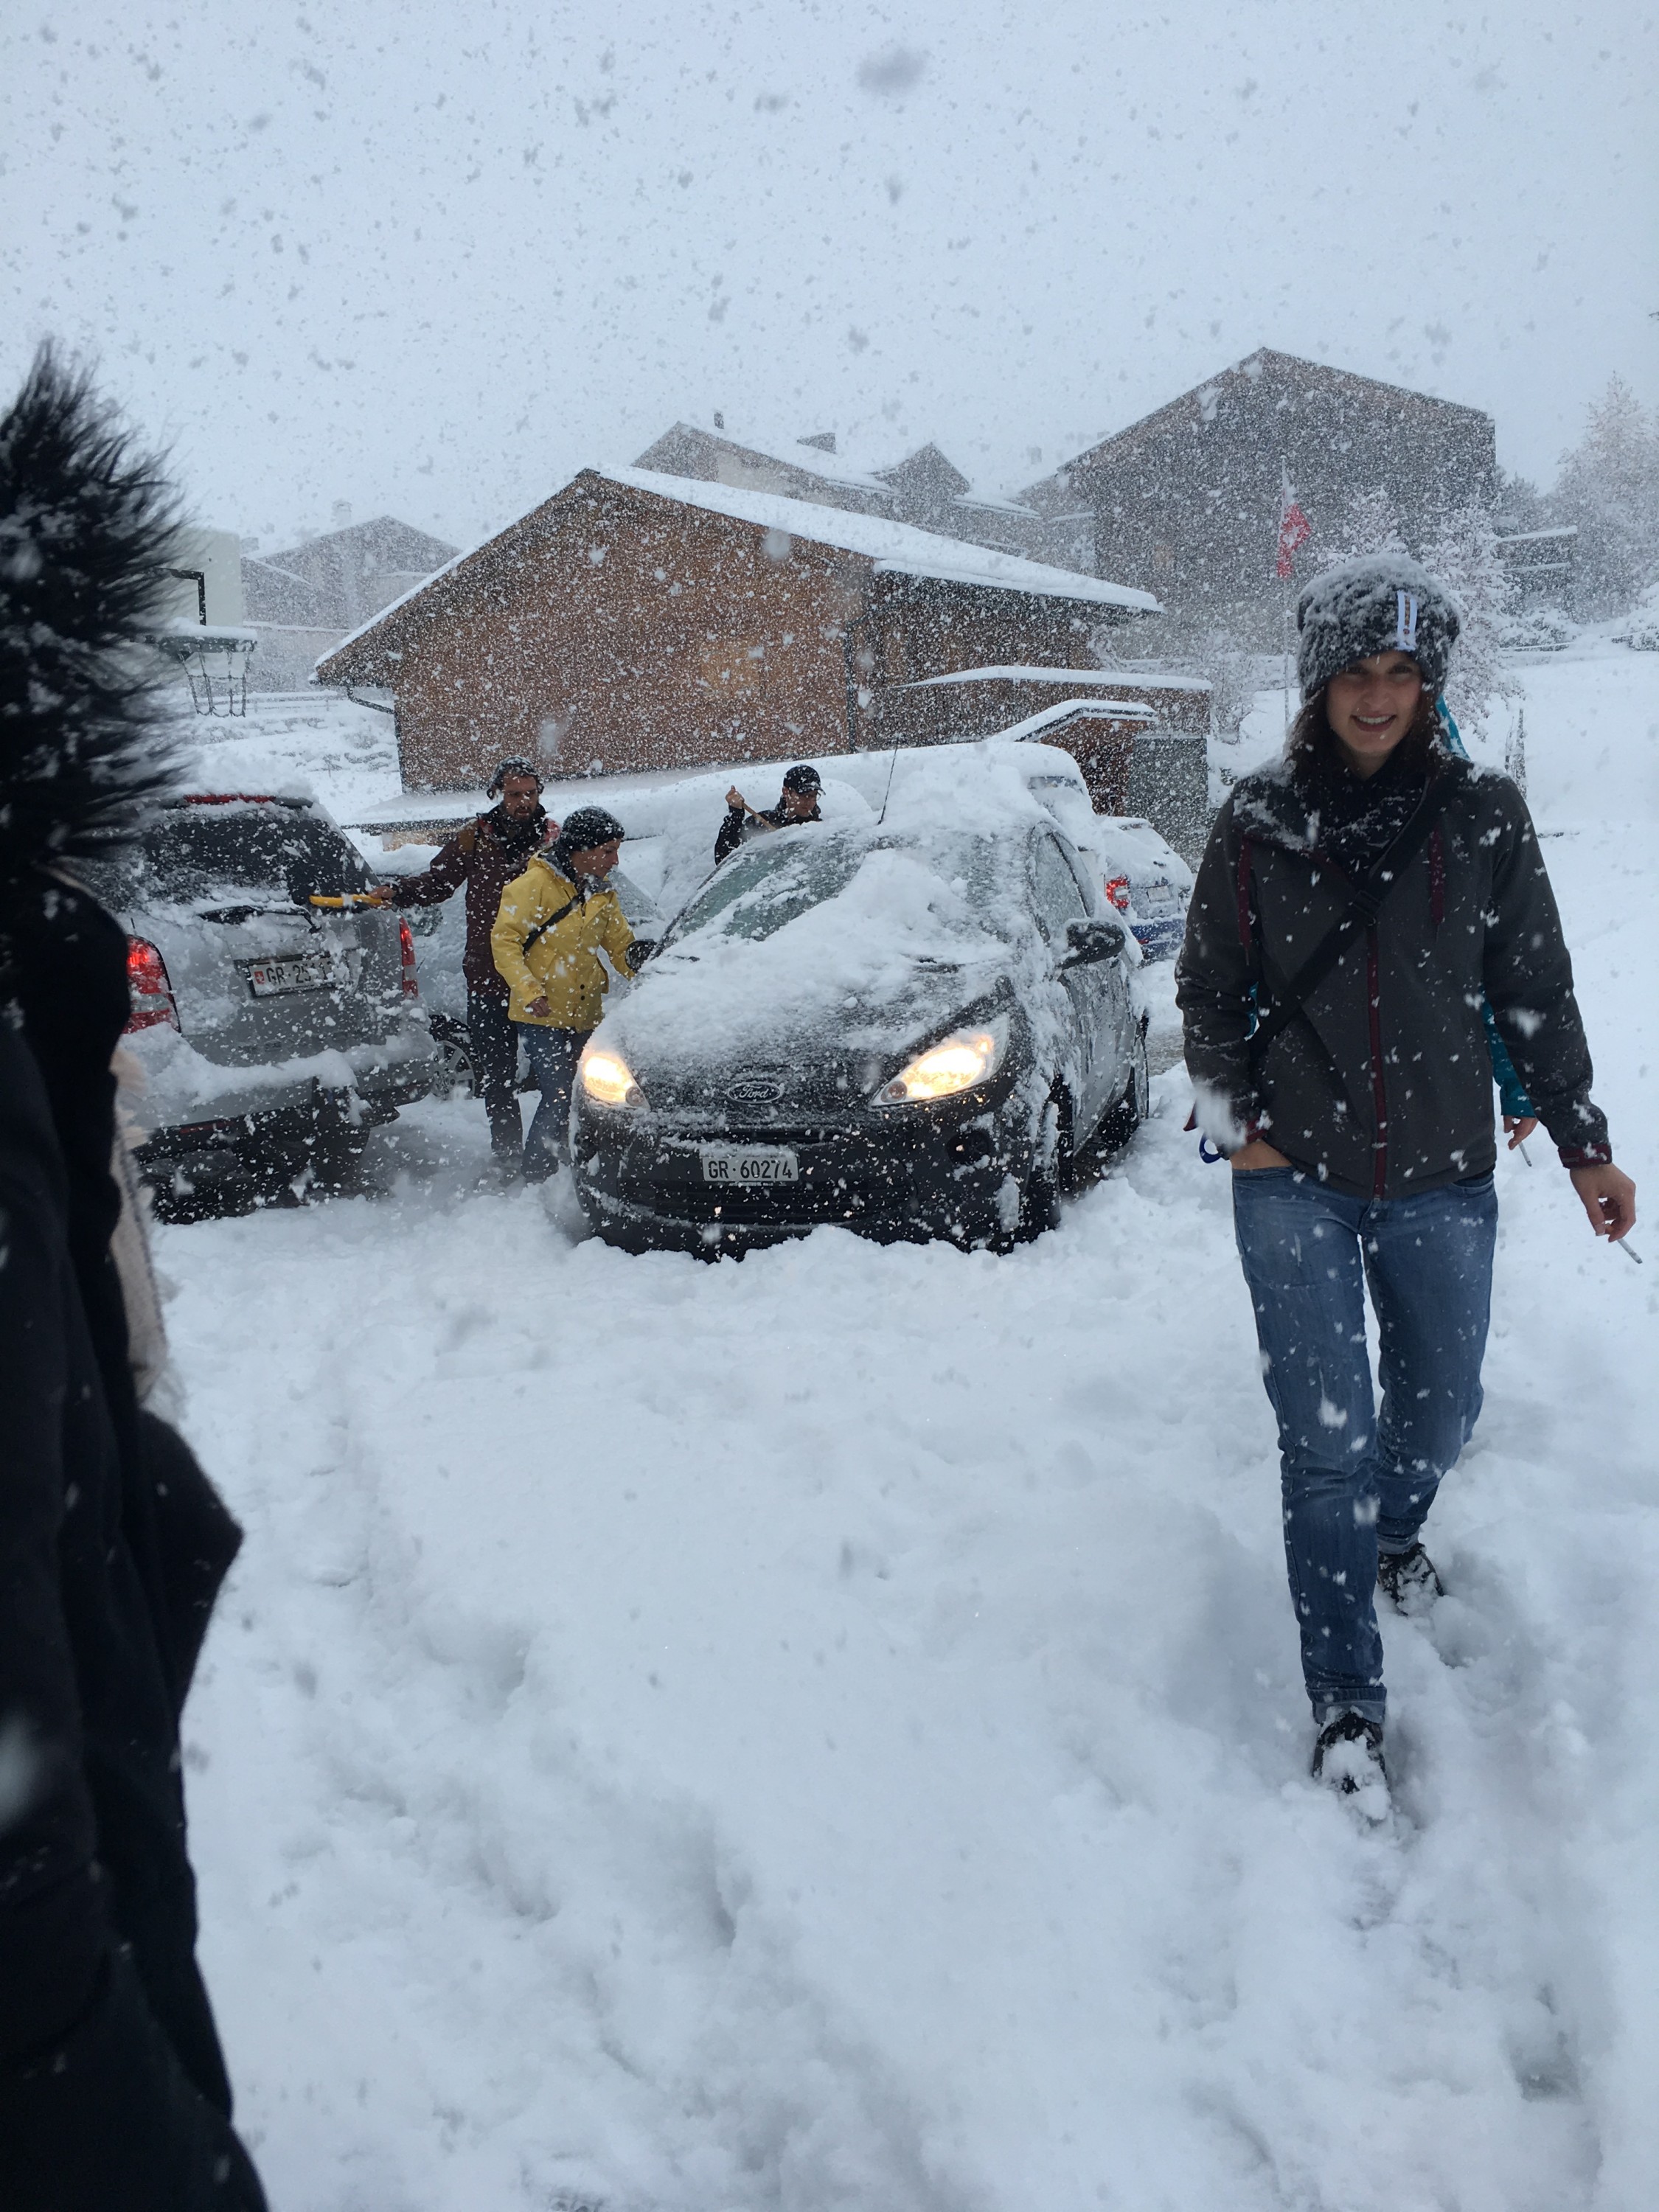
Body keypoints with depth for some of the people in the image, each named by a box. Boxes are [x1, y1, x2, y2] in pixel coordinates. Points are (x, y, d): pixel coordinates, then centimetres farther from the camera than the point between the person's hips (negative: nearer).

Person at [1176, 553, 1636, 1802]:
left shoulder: (1484, 819, -1)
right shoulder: (1259, 824, -2)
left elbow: (1538, 993, 6)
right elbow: (1209, 990, 6)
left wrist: (1584, 1145, 7)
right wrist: (1233, 1120, -5)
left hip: (1444, 1181, 2)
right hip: (1296, 1184, -2)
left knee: (1439, 1412, 17)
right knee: (1328, 1441, -4)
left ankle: (1392, 1535, 51)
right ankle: (1348, 1703, 11)